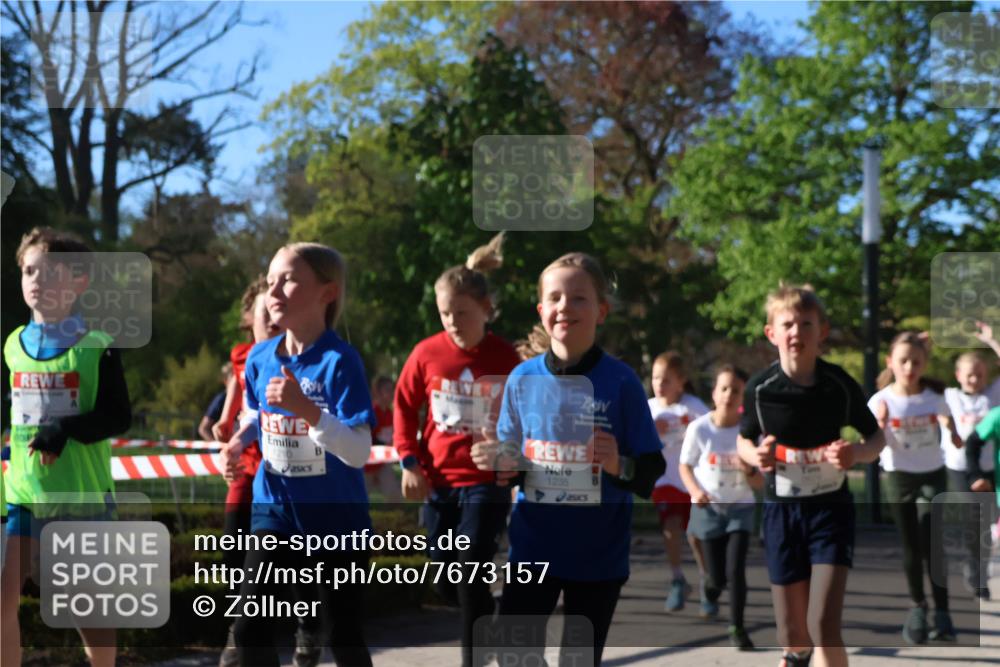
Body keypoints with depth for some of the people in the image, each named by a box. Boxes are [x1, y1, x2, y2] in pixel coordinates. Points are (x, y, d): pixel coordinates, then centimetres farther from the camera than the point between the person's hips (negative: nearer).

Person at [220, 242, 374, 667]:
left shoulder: (339, 361, -19)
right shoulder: (259, 358, -2)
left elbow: (359, 453, -27)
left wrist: (307, 409, -38)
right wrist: (239, 441, 1)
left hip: (336, 516, -4)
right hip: (275, 507, 5)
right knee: (250, 627, -4)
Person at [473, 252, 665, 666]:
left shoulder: (621, 383, -9)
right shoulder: (522, 378, -1)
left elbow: (652, 470, -7)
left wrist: (620, 467, -27)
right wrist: (502, 466, -12)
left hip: (599, 552, -2)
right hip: (533, 546, 2)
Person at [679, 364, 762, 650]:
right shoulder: (699, 428, -13)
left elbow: (760, 484, -6)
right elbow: (685, 466, 1)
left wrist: (749, 470, -28)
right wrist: (695, 490, -17)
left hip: (741, 508, 0)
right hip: (708, 509, 0)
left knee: (736, 569, -14)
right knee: (717, 578, 2)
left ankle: (736, 627, 1)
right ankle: (710, 588, 39)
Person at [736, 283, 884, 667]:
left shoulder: (840, 385, -9)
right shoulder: (760, 388, -8)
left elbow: (877, 438, 4)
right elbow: (744, 441, 9)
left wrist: (857, 453, -19)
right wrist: (756, 456, -14)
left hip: (831, 509, -1)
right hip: (781, 510, 1)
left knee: (824, 627, -15)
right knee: (793, 635, 7)